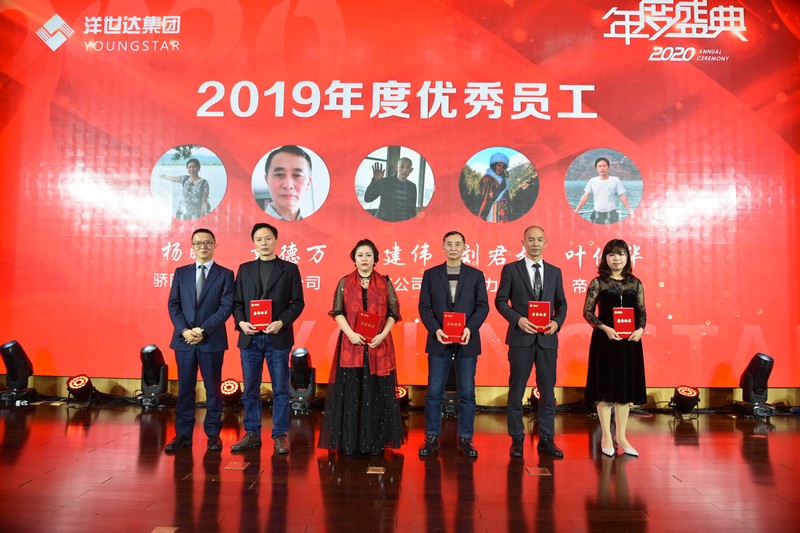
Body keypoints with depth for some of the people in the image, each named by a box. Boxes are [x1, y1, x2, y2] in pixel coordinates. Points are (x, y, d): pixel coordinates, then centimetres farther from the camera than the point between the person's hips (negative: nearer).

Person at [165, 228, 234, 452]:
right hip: (184, 339, 3)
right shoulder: (181, 273, 11)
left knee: (213, 388, 5)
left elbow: (226, 306, -6)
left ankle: (213, 434, 14)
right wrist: (184, 330, -10)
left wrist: (203, 329, -15)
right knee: (185, 388, 7)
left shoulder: (225, 274, 2)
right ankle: (183, 434, 16)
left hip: (212, 340, -2)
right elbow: (173, 304, 5)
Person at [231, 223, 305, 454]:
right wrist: (241, 322, -8)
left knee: (280, 389, 3)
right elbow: (237, 302, 11)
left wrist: (281, 322, -14)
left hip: (278, 337, -2)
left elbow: (298, 302, 0)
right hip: (250, 337, 3)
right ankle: (252, 434, 20)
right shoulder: (244, 269, 12)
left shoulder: (289, 269, 4)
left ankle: (280, 435, 13)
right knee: (250, 389, 8)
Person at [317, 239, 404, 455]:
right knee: (351, 393, 2)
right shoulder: (345, 282, 6)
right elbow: (337, 312, 2)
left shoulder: (385, 283, 6)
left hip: (379, 346, 0)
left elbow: (393, 313, 4)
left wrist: (382, 334, -12)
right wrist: (350, 333, -13)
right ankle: (350, 442, 11)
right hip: (351, 345, 0)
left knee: (376, 394, 3)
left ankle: (375, 442, 13)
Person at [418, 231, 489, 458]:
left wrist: (469, 328, -15)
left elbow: (483, 306, 1)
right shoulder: (431, 274, 6)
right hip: (439, 341, 0)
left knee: (467, 393, 4)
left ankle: (465, 438, 16)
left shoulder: (476, 275, 6)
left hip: (467, 342, 0)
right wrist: (435, 330, -13)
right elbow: (424, 307, 2)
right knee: (434, 392, 3)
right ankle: (432, 437, 15)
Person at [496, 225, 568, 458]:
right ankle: (517, 440, 14)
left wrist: (557, 321, -6)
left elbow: (561, 303, 13)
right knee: (516, 390, 4)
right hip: (521, 337, -3)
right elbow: (500, 300, 0)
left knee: (548, 390, 8)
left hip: (547, 338, 3)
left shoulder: (555, 271, 11)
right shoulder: (511, 269, 2)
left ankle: (546, 439, 19)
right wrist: (517, 319, -15)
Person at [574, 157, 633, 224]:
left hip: (611, 214, -2)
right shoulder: (592, 181, 3)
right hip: (597, 214, 2)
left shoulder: (615, 180, -1)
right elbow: (585, 197, 3)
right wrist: (576, 210, -2)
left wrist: (629, 210, -4)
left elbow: (622, 196, 1)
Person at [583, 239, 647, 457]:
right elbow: (587, 312, -5)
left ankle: (621, 435, 21)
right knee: (605, 386, 2)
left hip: (630, 341, 3)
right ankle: (606, 437, 14)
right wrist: (605, 328, -18)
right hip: (605, 340, -3)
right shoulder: (598, 282, -2)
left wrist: (640, 329, -10)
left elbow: (642, 312, 9)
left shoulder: (635, 283, 7)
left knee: (626, 387, 9)